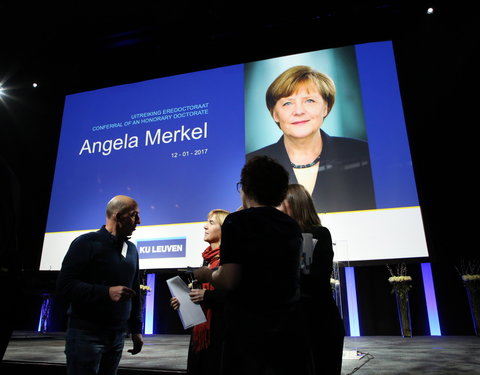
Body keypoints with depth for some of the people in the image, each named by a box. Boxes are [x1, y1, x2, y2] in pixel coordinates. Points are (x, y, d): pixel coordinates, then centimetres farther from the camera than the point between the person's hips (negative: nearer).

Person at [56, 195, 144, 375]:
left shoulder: (131, 249, 11)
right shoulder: (87, 243, -9)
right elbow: (64, 284, -14)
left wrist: (136, 329, 15)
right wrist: (107, 292, -24)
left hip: (117, 336, 6)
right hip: (86, 334, -6)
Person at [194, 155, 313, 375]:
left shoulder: (237, 221, -11)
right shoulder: (293, 226, 7)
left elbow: (228, 280, -17)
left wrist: (205, 274, 3)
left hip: (248, 330, -5)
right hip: (289, 328, 5)